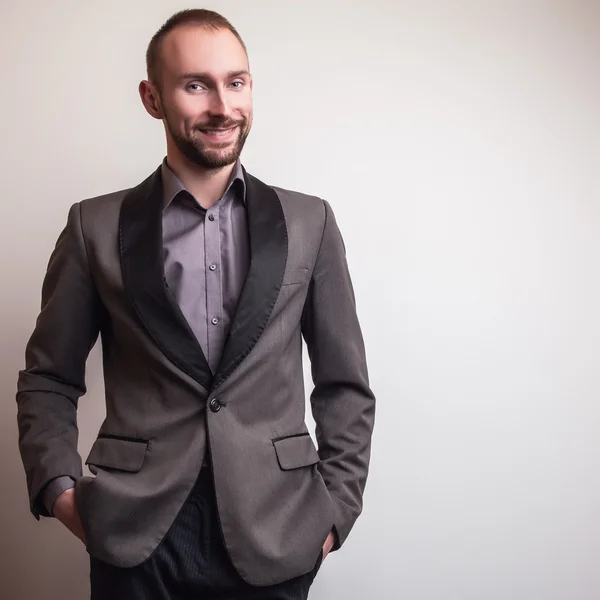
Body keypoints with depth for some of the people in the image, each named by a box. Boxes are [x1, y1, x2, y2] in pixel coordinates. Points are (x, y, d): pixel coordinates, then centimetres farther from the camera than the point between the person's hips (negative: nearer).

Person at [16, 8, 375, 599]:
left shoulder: (309, 223, 2)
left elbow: (345, 386, 6)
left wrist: (336, 507, 0)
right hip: (135, 536, 0)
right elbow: (47, 380, 8)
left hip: (272, 538, 1)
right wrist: (59, 489, -5)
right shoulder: (96, 227, 1)